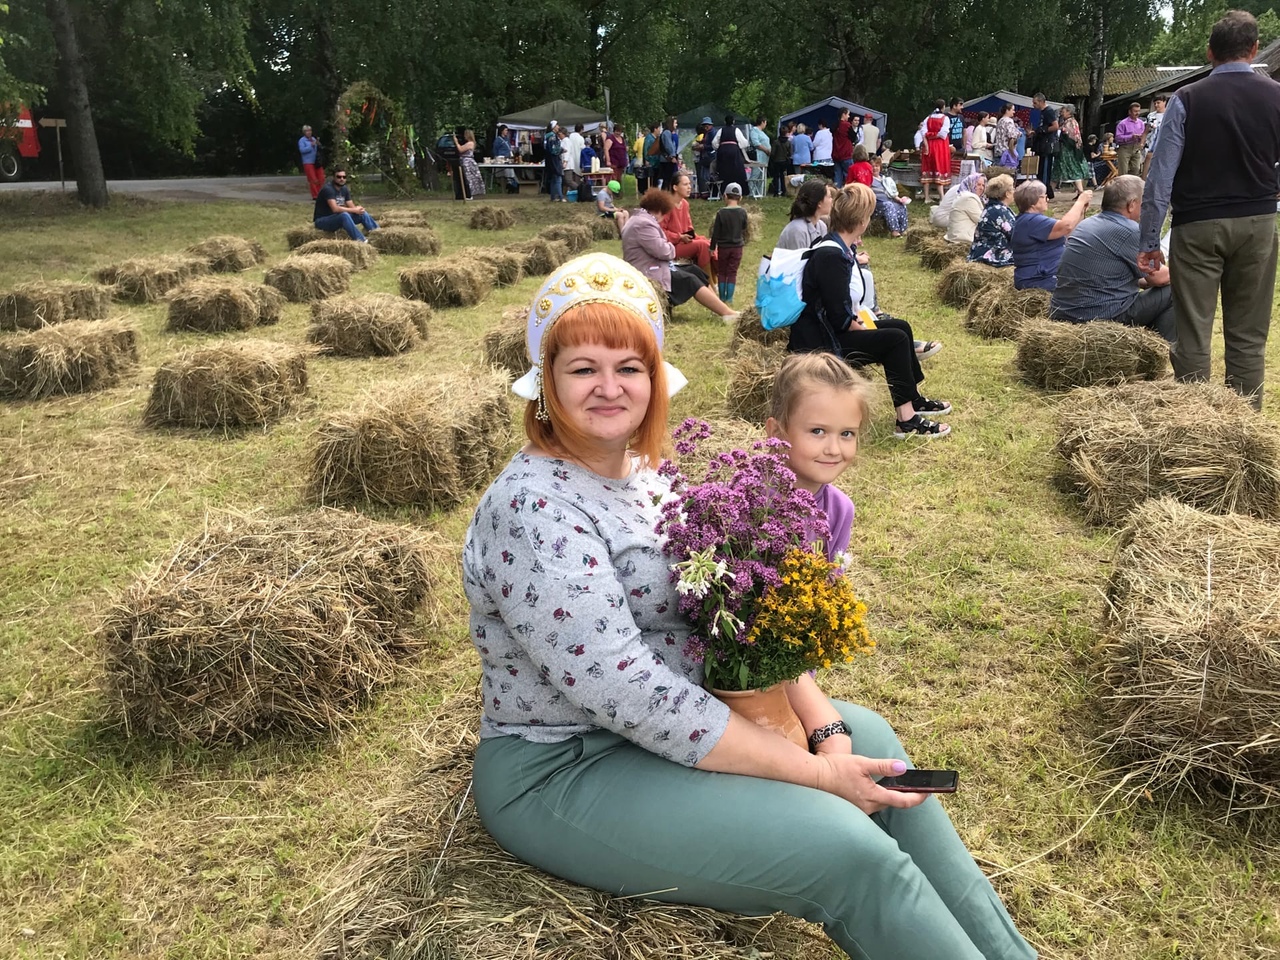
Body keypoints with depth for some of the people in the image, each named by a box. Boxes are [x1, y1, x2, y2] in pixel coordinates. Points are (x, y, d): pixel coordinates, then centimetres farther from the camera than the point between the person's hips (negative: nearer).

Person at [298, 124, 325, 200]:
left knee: (321, 178, 2)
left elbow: (319, 149, 18)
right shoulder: (302, 140, -1)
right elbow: (302, 150, -14)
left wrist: (318, 145, -4)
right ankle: (315, 195, -1)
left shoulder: (313, 139, 15)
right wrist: (311, 145, -19)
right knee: (313, 180, -8)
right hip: (308, 162, -6)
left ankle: (319, 194, 15)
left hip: (317, 162, 6)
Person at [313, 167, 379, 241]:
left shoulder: (344, 189, 5)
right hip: (322, 221, -8)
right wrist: (354, 210, -24)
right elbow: (335, 209, -30)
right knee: (344, 215, -36)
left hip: (338, 219, 8)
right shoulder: (328, 189, -20)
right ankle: (360, 241, -42)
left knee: (362, 213, -4)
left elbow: (351, 207, 4)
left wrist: (358, 208, -21)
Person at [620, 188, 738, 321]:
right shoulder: (644, 223, -22)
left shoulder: (641, 219, 16)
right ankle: (728, 313, -9)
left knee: (694, 269, 6)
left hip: (654, 267, 11)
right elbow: (663, 251, -24)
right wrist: (671, 247, -3)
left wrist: (668, 247, -1)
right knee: (691, 280, -10)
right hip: (649, 273, -11)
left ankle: (721, 308, 5)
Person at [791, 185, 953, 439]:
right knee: (895, 339, -15)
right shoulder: (831, 256, -24)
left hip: (831, 329, 11)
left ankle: (913, 399, 26)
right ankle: (906, 421, -11)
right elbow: (840, 318, -24)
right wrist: (867, 329, -10)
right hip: (822, 341, -11)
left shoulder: (840, 247, 7)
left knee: (901, 327, 14)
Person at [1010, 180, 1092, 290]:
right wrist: (1080, 201, -11)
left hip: (1045, 275, 11)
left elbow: (1064, 233, 21)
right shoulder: (1031, 222, -17)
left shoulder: (1030, 219, 17)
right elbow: (1066, 226, -25)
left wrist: (1081, 210, 12)